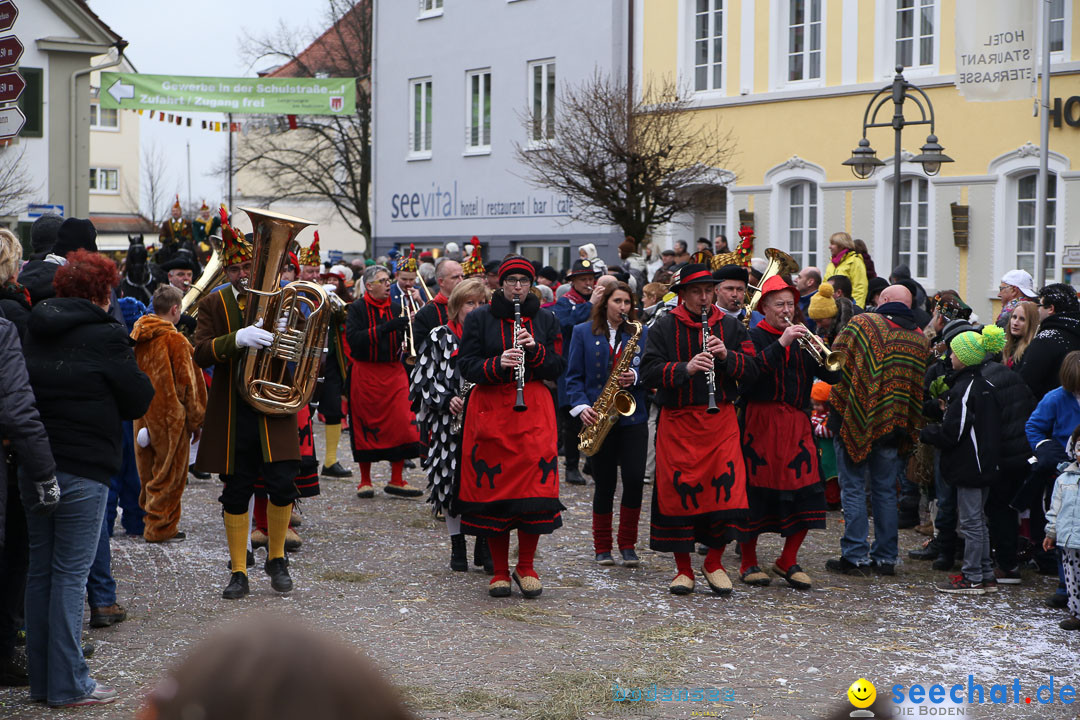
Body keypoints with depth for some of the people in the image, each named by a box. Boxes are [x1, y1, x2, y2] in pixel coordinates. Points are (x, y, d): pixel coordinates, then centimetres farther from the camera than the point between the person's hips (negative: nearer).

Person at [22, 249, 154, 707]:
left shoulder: (36, 330, 9)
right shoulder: (105, 336, -11)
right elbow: (139, 401, -4)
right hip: (83, 470, -7)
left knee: (40, 570, 12)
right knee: (70, 573, -2)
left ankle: (40, 678, 19)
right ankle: (68, 686, 3)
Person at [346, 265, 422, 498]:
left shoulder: (396, 308, 10)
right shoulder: (357, 309, -3)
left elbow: (409, 337, 10)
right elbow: (353, 339, -18)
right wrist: (385, 328, -24)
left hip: (394, 372, 3)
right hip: (365, 372, -3)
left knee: (402, 424, -6)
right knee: (366, 427, 2)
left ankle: (396, 480, 2)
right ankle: (365, 480, 14)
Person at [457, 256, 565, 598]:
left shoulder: (545, 320, 10)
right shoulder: (479, 319, 5)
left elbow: (558, 368, 7)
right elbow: (466, 366, 0)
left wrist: (535, 349, -12)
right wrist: (498, 364, -18)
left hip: (534, 409, 1)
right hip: (490, 409, -1)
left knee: (535, 482, -8)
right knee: (493, 487, -3)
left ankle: (526, 567, 7)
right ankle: (500, 571, 9)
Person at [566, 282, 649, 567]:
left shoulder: (640, 333, 9)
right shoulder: (583, 332, 6)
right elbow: (573, 376, 3)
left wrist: (635, 376, -15)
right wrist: (582, 406, -11)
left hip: (632, 417, 1)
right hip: (598, 417, -1)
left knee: (635, 479, -8)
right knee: (605, 482, 3)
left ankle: (628, 545, 6)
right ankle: (602, 548, 16)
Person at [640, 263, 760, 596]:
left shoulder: (730, 326, 10)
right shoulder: (664, 327, 2)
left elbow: (752, 371, 5)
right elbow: (649, 372, -8)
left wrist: (726, 355, -13)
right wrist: (686, 368, -22)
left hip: (721, 420, 1)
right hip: (677, 422, -1)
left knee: (727, 489, -7)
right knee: (679, 491, -1)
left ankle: (714, 562, 11)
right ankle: (683, 569, 13)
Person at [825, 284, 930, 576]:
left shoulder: (861, 323, -8)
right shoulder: (920, 338, 6)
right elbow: (920, 385, 12)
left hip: (856, 419, -4)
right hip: (893, 425, 4)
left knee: (854, 489, 1)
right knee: (885, 490, 11)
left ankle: (855, 555, -1)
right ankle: (885, 556, 14)